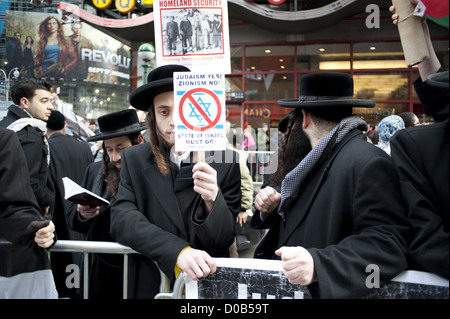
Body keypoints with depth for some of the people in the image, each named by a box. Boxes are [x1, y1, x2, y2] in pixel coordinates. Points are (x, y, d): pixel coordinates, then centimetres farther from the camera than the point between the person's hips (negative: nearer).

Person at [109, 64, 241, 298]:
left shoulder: (226, 162, -6)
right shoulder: (134, 159, -1)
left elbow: (223, 241, -7)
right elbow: (121, 218, -12)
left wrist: (212, 201, -26)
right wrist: (178, 251, -25)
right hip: (150, 285, 1)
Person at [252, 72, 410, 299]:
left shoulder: (368, 163, -14)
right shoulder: (320, 159, 14)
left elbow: (388, 243, -22)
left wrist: (317, 263, -33)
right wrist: (272, 208, 3)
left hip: (326, 290, -5)